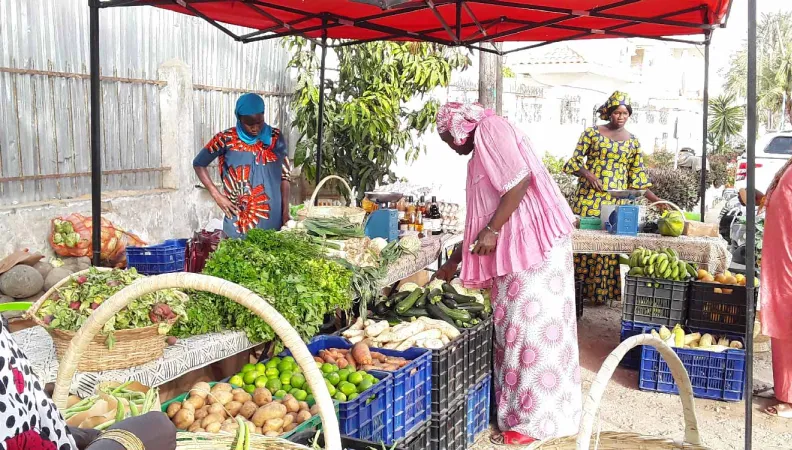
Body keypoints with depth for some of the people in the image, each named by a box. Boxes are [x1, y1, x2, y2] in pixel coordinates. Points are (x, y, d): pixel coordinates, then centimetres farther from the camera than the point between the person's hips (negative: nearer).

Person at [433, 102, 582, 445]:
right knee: (515, 324, 12)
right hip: (518, 246, 10)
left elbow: (521, 179, -19)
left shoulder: (490, 128, -4)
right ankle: (518, 407, 21)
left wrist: (493, 231, -18)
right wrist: (453, 263, 30)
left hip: (533, 241, -10)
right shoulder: (482, 152, 24)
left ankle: (534, 421, 0)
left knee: (530, 324, -7)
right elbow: (481, 219, 27)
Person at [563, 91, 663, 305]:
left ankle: (601, 292, 9)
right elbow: (575, 161, 2)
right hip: (589, 197, -2)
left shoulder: (633, 141, 10)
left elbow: (638, 176, 10)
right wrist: (589, 175, -17)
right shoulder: (592, 132, 3)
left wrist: (656, 200, 2)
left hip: (616, 201, 2)